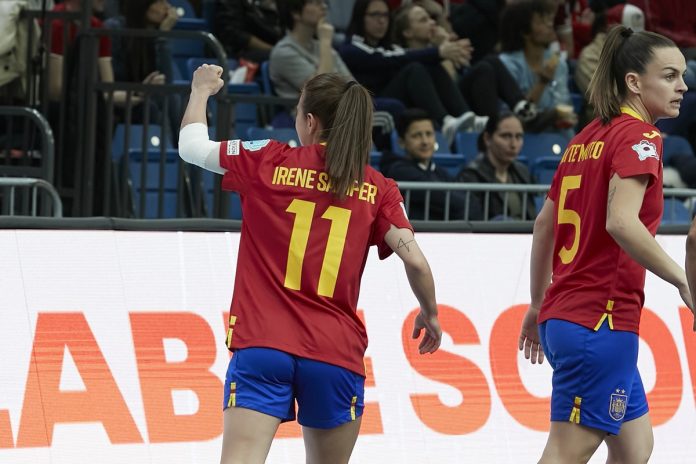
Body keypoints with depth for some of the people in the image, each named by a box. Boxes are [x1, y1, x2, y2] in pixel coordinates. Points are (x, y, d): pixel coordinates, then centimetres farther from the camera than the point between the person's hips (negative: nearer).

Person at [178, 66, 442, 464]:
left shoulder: (267, 162, 4)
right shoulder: (377, 189, 6)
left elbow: (192, 146, 17)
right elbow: (416, 262, -1)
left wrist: (201, 90, 36)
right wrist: (430, 314, 18)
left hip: (261, 344, -2)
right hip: (336, 353, 2)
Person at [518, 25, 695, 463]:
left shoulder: (588, 137, 16)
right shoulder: (639, 137, -10)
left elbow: (544, 223, 22)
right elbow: (621, 221, -26)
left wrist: (539, 305, 31)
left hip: (563, 316, 9)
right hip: (602, 320, -9)